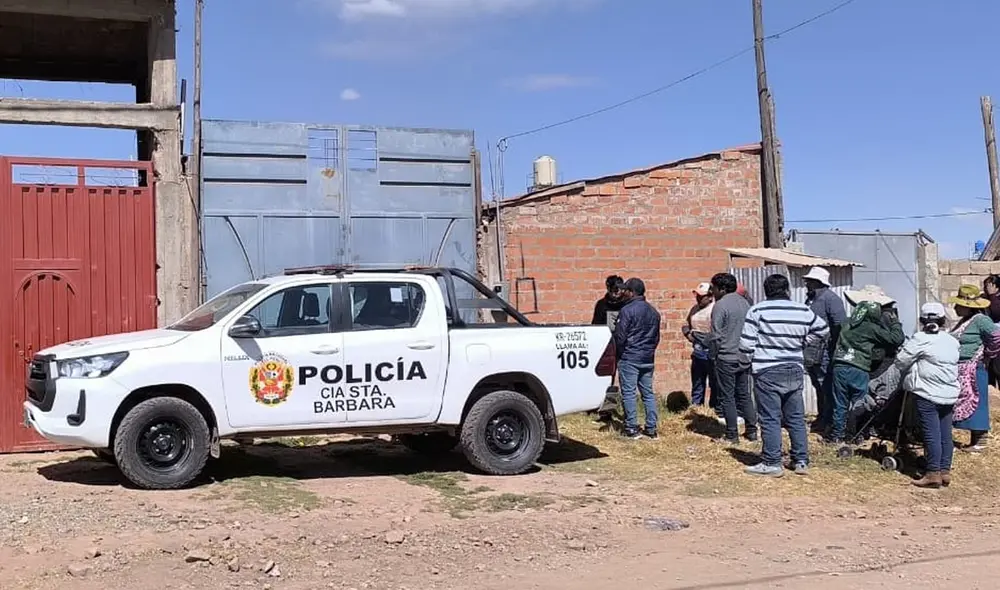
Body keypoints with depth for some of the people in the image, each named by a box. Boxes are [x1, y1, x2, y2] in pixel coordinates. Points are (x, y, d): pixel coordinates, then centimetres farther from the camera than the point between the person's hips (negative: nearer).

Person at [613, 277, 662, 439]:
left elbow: (620, 336, -13)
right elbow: (656, 336, 16)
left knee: (628, 393, -1)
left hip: (629, 358, -7)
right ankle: (651, 429, 12)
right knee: (648, 393, 11)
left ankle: (632, 429, 0)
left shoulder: (627, 310, -13)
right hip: (648, 359, 7)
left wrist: (618, 353, 2)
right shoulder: (653, 311, 11)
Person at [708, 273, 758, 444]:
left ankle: (732, 435, 3)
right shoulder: (744, 303, 11)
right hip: (745, 357, 7)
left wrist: (712, 355, -5)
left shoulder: (720, 305, -14)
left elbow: (716, 336, -16)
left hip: (726, 358, -7)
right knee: (744, 395, 15)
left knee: (727, 397, 0)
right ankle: (752, 431, 17)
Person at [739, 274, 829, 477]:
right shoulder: (804, 311, 4)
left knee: (770, 419, 0)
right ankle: (801, 461, 19)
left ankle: (772, 464, 2)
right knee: (796, 418, 14)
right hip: (795, 371, 4)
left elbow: (746, 345, -10)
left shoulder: (757, 311, -8)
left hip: (767, 372, -4)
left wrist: (755, 357, 9)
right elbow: (823, 331, 18)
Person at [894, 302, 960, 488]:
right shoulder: (952, 341, 10)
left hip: (927, 394, -6)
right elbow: (954, 364, 14)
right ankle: (945, 471, 14)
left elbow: (900, 361, -8)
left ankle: (933, 473, -4)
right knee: (946, 433, 10)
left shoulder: (920, 339, -9)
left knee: (931, 433, -5)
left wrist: (908, 372, 14)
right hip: (949, 395, 6)